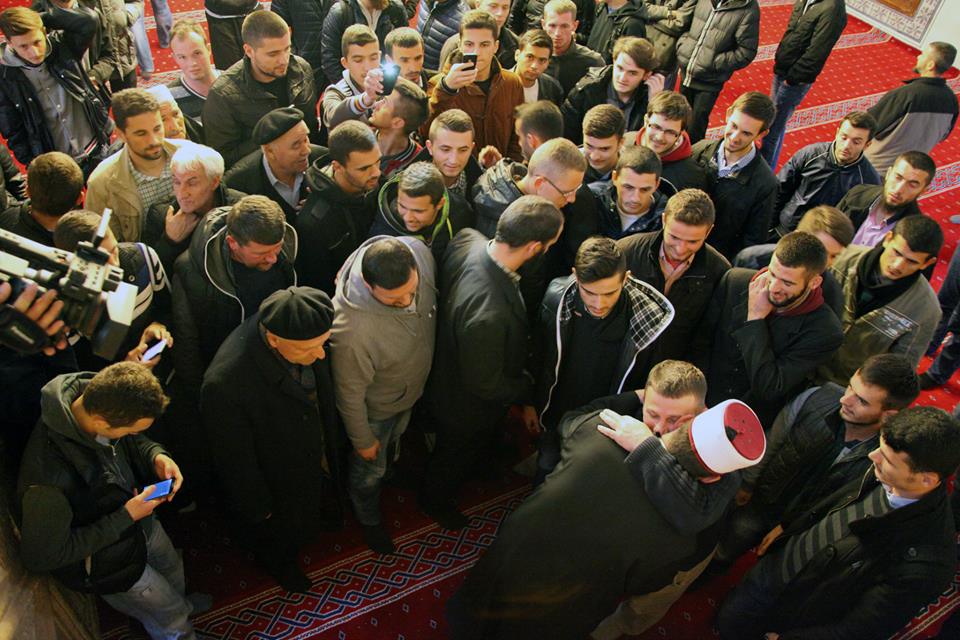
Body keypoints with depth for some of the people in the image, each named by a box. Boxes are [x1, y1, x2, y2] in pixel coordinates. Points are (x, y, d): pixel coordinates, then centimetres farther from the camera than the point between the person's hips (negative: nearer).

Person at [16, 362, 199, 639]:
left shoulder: (94, 394, -23)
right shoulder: (48, 475, -44)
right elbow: (42, 556, -29)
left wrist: (156, 455, -21)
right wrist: (125, 517, -29)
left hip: (141, 522, 6)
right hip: (109, 565, -6)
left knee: (175, 574, 35)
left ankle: (183, 606, 67)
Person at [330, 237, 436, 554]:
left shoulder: (418, 251, -32)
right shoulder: (352, 329, -47)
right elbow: (350, 393, -26)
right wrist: (362, 440, -9)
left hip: (412, 388, 5)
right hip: (375, 408, -4)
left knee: (395, 442, 38)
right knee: (370, 470, 27)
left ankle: (392, 467, 71)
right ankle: (369, 519, 59)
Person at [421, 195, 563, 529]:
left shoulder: (466, 238, -26)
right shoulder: (488, 314, -49)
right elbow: (485, 385, -32)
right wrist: (529, 388, -13)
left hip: (447, 372, 7)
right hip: (467, 408, -7)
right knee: (455, 456, 28)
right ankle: (436, 502, 61)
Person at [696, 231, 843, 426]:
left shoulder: (825, 332, -14)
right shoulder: (734, 281, -4)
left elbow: (769, 388, -19)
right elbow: (700, 344, 3)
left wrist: (755, 319, -19)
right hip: (699, 409, 2)